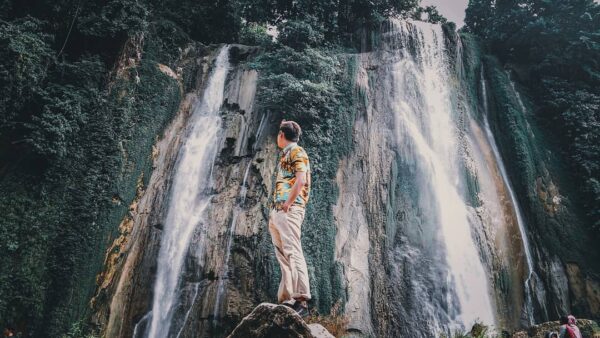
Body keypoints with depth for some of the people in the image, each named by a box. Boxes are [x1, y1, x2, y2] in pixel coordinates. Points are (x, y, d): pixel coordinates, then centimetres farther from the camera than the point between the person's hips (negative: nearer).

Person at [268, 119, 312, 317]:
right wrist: (274, 212, 17)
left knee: (293, 253, -16)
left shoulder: (297, 152, -1)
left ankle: (301, 301, -18)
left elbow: (301, 180, -15)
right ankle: (287, 300, 10)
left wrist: (288, 204, -15)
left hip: (289, 210, -10)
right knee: (283, 257, 7)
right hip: (277, 212, 10)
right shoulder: (284, 156, 27)